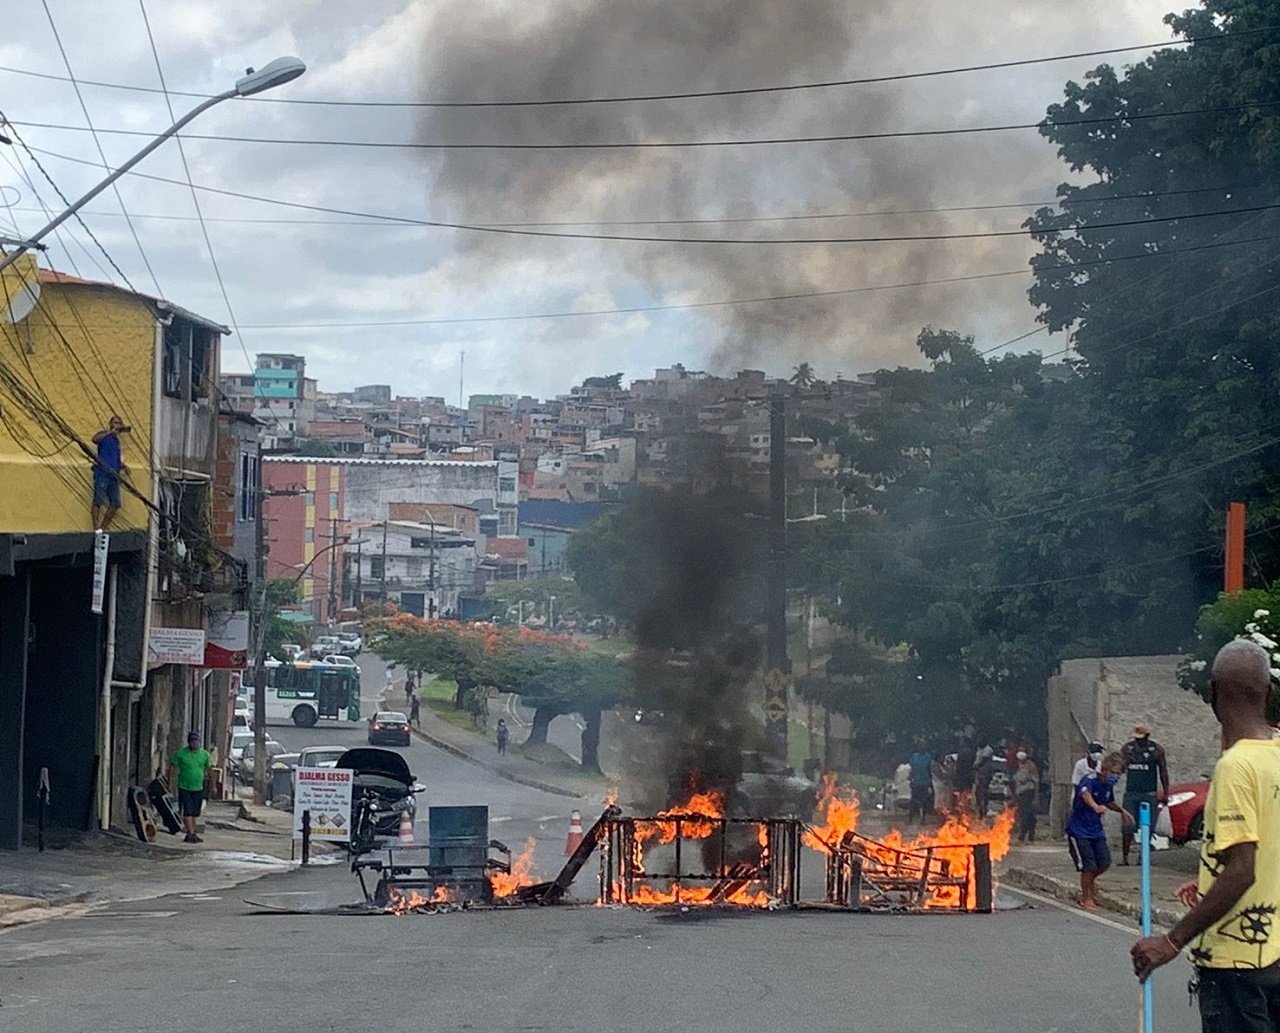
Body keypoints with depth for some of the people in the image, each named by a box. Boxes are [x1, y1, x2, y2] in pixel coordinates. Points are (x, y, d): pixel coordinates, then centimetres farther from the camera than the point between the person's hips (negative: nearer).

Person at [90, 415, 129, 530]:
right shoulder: (104, 435, 3)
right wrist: (111, 431, -25)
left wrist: (123, 466, 12)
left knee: (115, 503, 1)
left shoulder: (117, 440, 23)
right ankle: (96, 529, -12)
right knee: (99, 501, -9)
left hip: (113, 475, 7)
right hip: (102, 473, -7)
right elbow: (95, 439, -22)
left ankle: (103, 528, 9)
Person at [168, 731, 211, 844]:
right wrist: (170, 783, -5)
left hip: (198, 788, 4)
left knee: (194, 813, 9)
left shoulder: (204, 754, 5)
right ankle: (191, 834, -14)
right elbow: (172, 768, 0)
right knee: (187, 812, -11)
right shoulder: (181, 754, -5)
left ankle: (191, 834, 16)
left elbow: (209, 770, 12)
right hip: (184, 788, -4)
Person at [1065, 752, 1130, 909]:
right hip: (1079, 830, -7)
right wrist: (1096, 806, -67)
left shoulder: (1108, 785, 2)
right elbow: (1085, 793, -47)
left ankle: (1090, 880, 34)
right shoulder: (1090, 780, -22)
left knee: (1104, 862, 3)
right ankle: (1086, 898, 12)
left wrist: (1121, 810, 4)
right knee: (1088, 866, -6)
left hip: (1096, 829, 7)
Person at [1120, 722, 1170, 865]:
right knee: (1127, 827, -3)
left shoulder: (1156, 750, 1)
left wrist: (1165, 793, 2)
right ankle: (1124, 856, 0)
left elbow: (1163, 771, 5)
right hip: (1130, 793, 1)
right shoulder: (1127, 748, 6)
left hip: (1148, 794, -1)